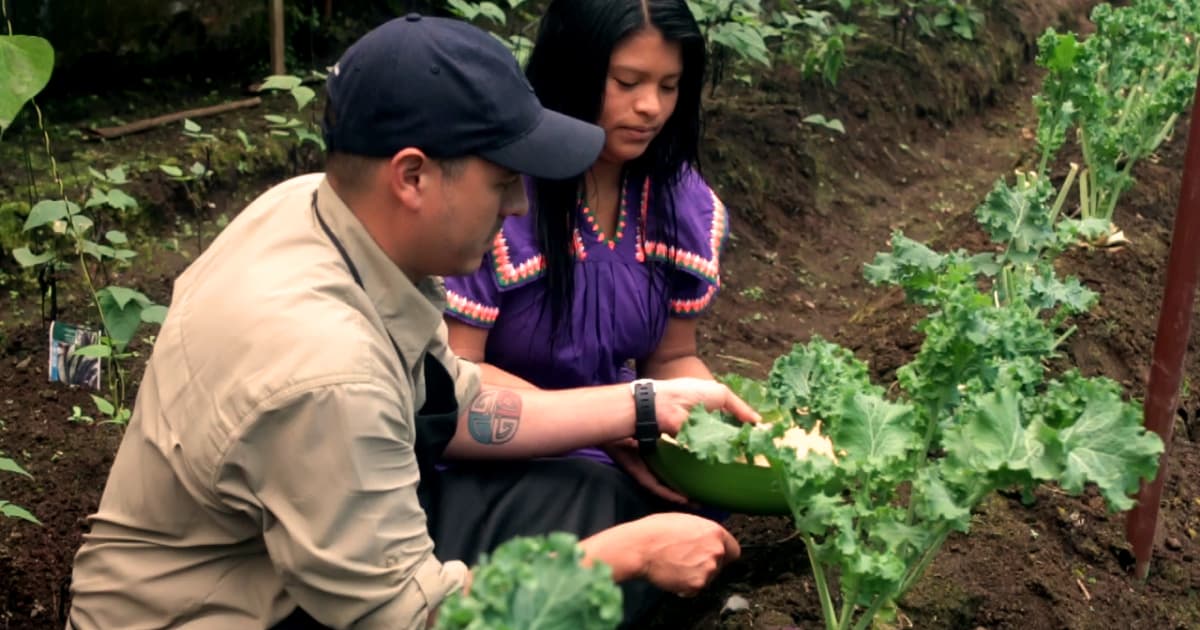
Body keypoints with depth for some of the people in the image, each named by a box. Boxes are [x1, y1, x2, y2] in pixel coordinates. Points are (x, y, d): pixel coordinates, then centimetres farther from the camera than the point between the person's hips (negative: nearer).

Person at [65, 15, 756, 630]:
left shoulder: (320, 207, -11)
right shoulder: (319, 370, -37)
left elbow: (458, 407, 3)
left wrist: (647, 406, 0)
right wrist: (631, 551, -19)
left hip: (326, 532, 8)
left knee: (600, 500, 1)